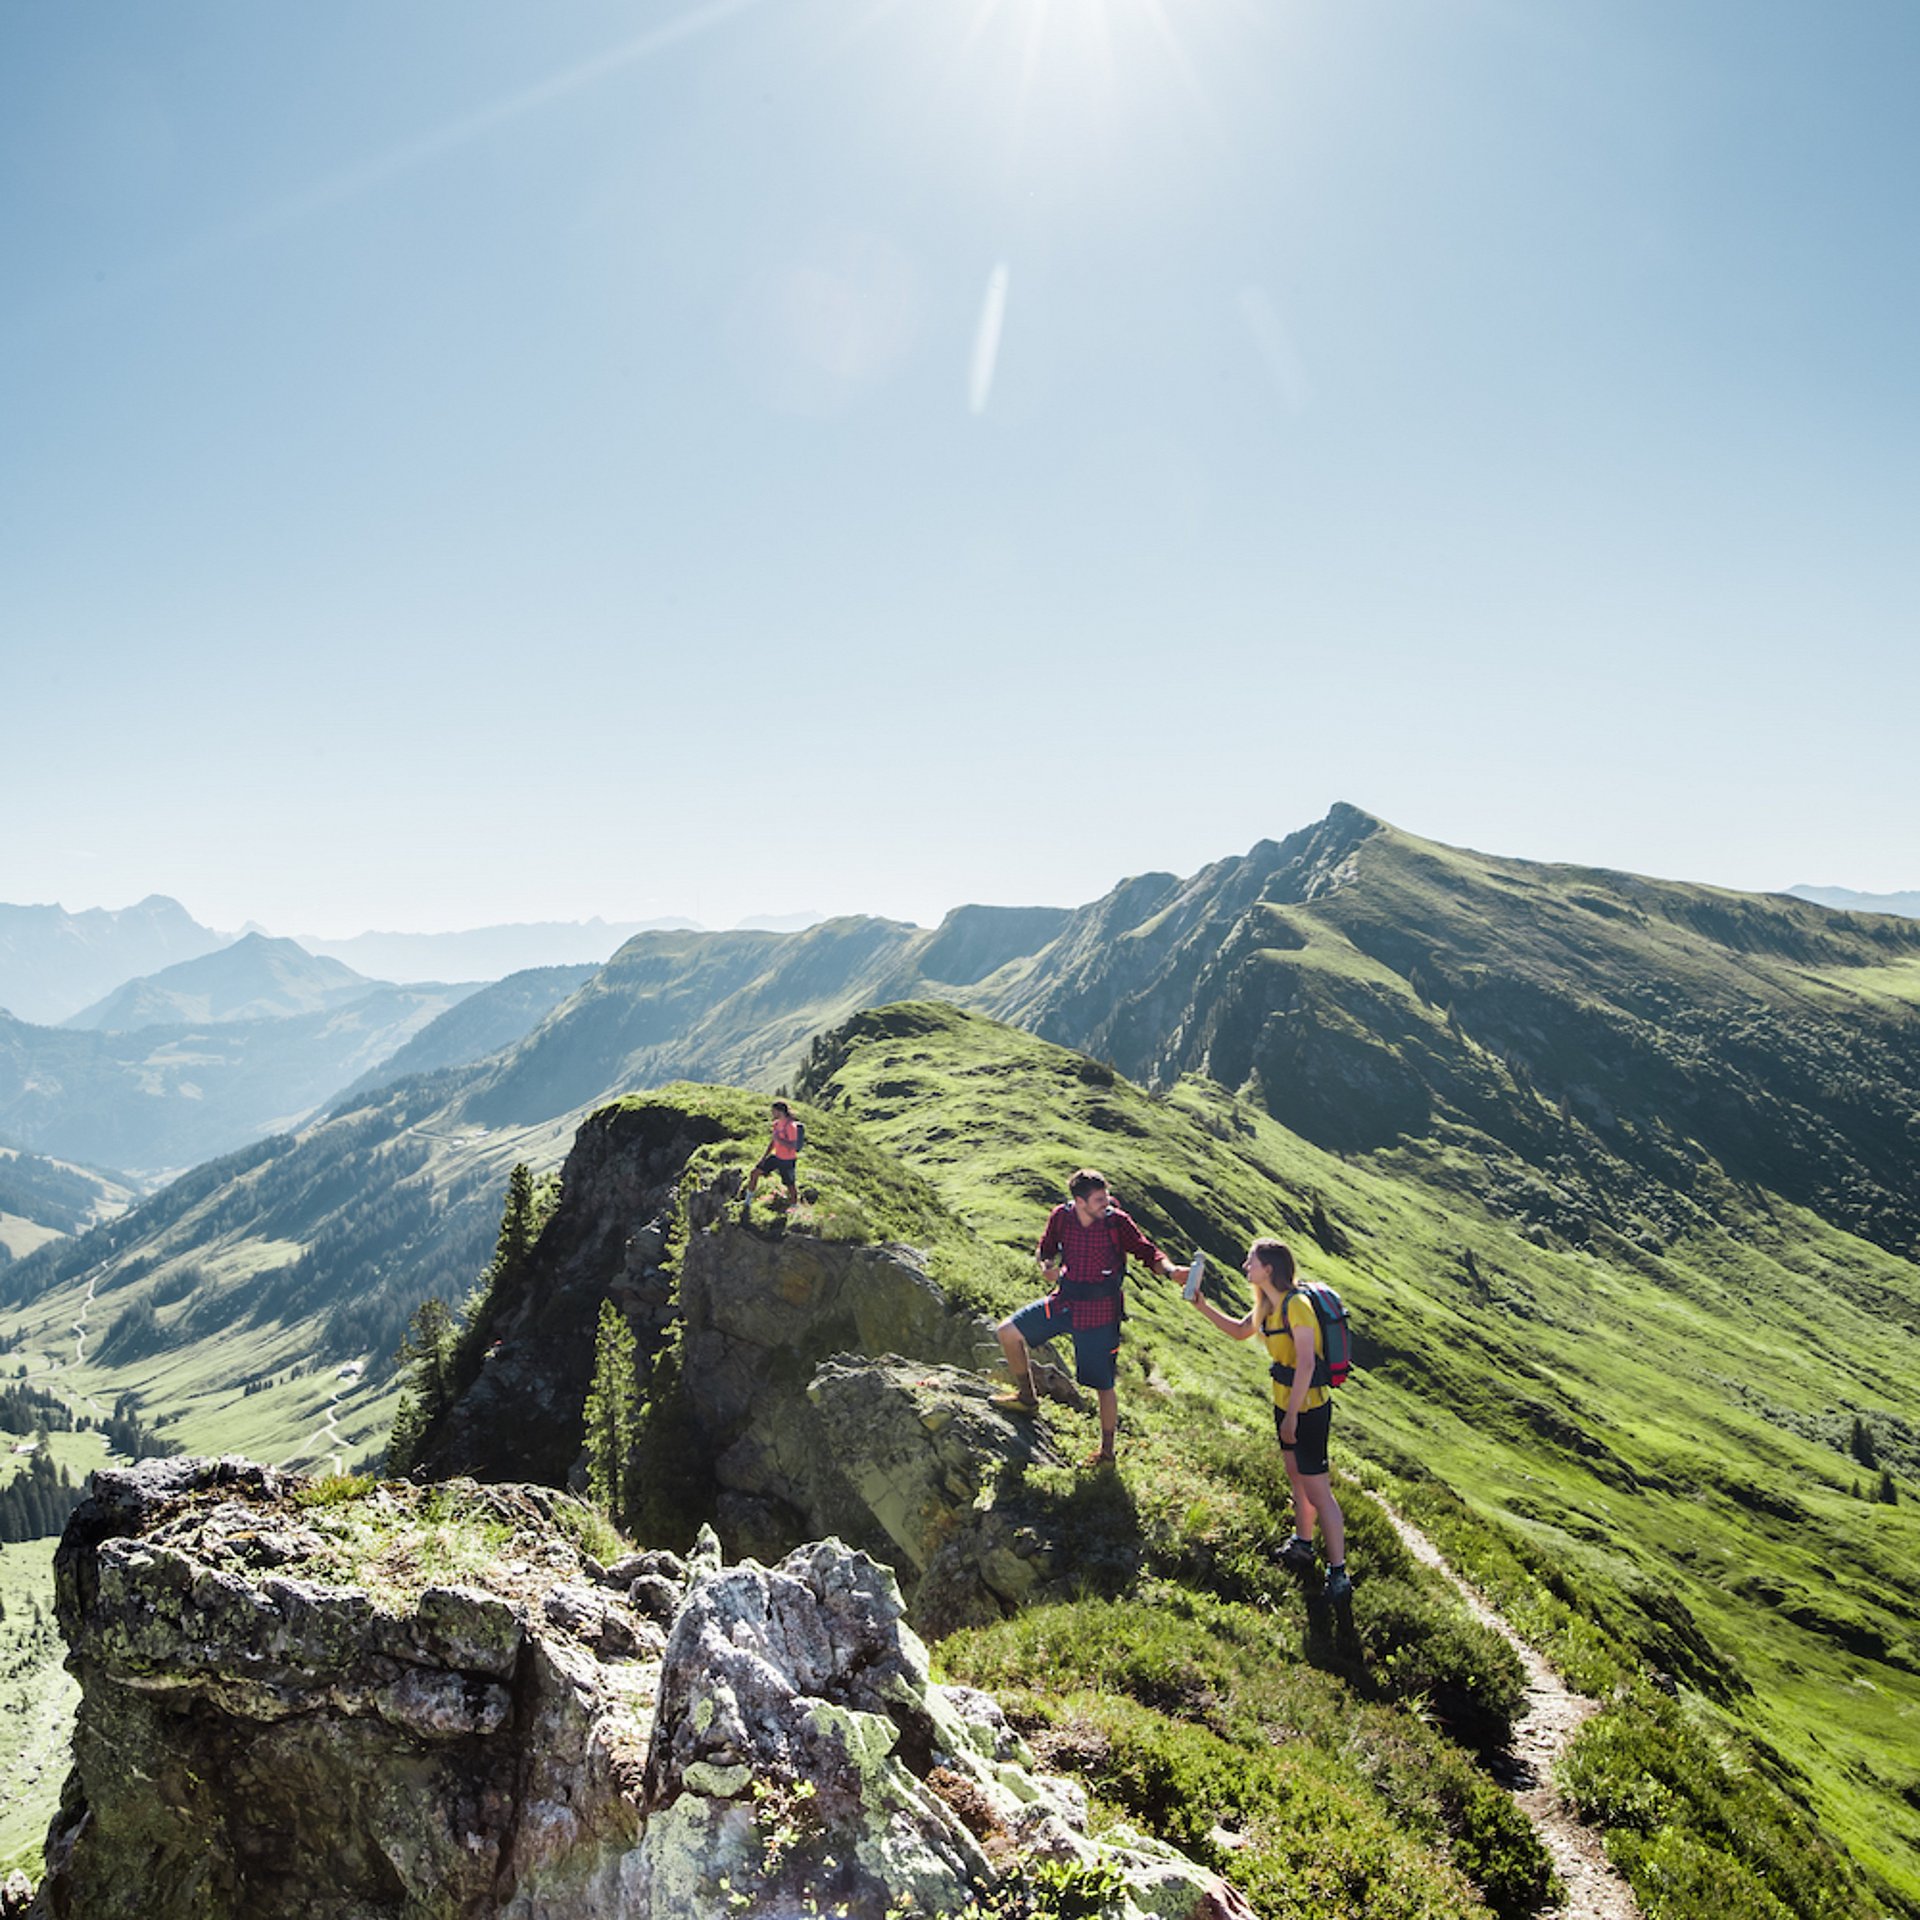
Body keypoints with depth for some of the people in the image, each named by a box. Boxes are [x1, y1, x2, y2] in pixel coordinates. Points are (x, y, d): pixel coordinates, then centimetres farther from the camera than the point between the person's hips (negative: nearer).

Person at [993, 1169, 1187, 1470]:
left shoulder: (1117, 1221, -16)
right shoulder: (1061, 1217, -7)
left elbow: (1147, 1251, -11)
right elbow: (1045, 1248, 8)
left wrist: (1171, 1270, -30)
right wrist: (1046, 1265, -14)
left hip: (1100, 1312, -4)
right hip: (1065, 1301, 4)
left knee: (1104, 1385, 4)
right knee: (1008, 1332, 1)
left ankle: (1106, 1452, 24)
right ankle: (1027, 1397, 23)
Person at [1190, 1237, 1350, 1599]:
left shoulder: (1296, 1305, -24)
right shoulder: (1268, 1305, 5)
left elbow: (1306, 1364, -28)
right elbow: (1240, 1331, 23)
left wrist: (1291, 1416, -26)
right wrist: (1202, 1306, 14)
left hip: (1308, 1408, -9)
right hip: (1287, 1404, 9)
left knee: (1317, 1490, -3)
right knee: (1297, 1478, 23)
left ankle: (1338, 1573, 6)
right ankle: (1302, 1545, 41)